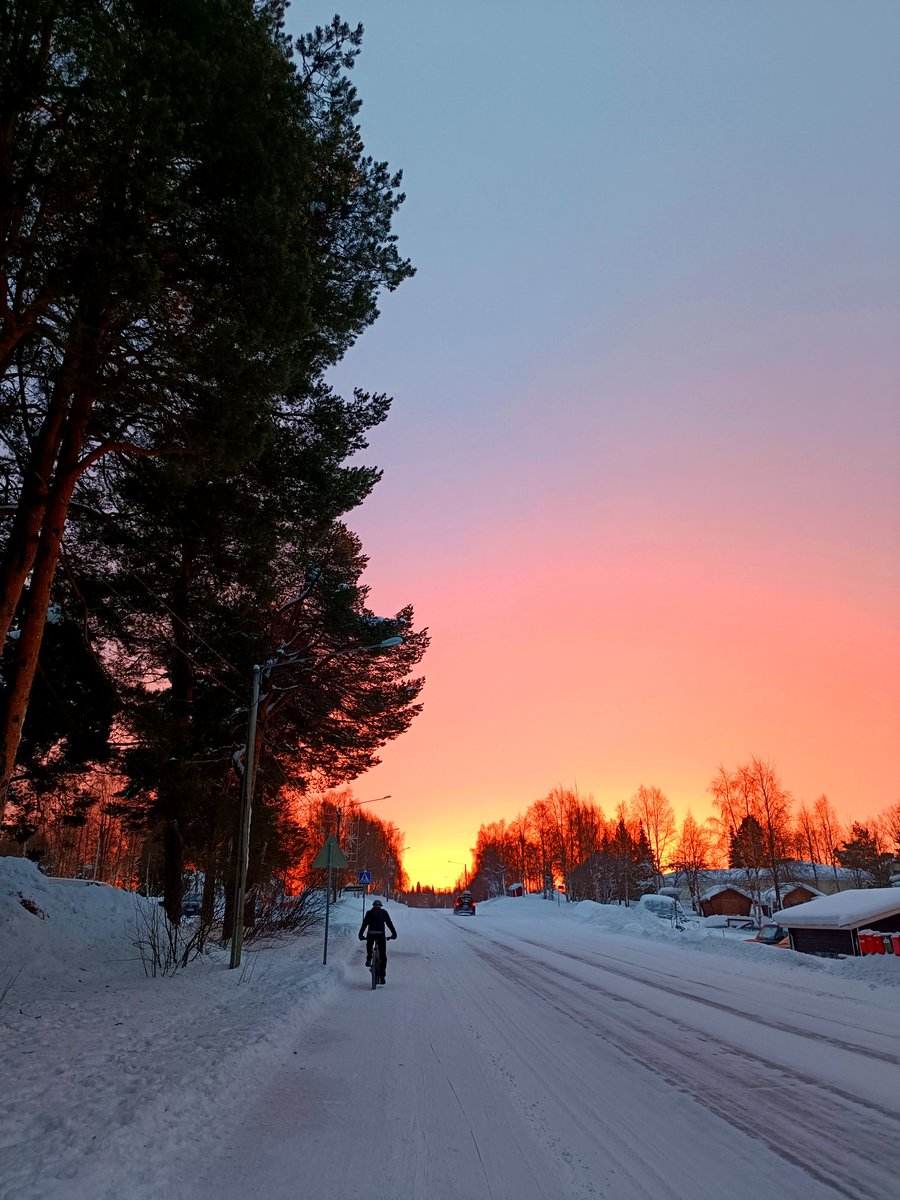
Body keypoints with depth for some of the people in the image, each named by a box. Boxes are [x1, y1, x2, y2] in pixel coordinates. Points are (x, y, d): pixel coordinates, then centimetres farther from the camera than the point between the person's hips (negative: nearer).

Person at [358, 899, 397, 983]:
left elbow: (364, 924, 15)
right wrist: (394, 933, 23)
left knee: (369, 946, 34)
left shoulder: (369, 912, 16)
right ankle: (382, 976, 2)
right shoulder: (384, 912, 17)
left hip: (370, 934, 1)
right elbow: (389, 923, 17)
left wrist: (361, 934, 23)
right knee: (383, 956, 5)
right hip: (380, 934, -1)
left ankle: (368, 959, 17)